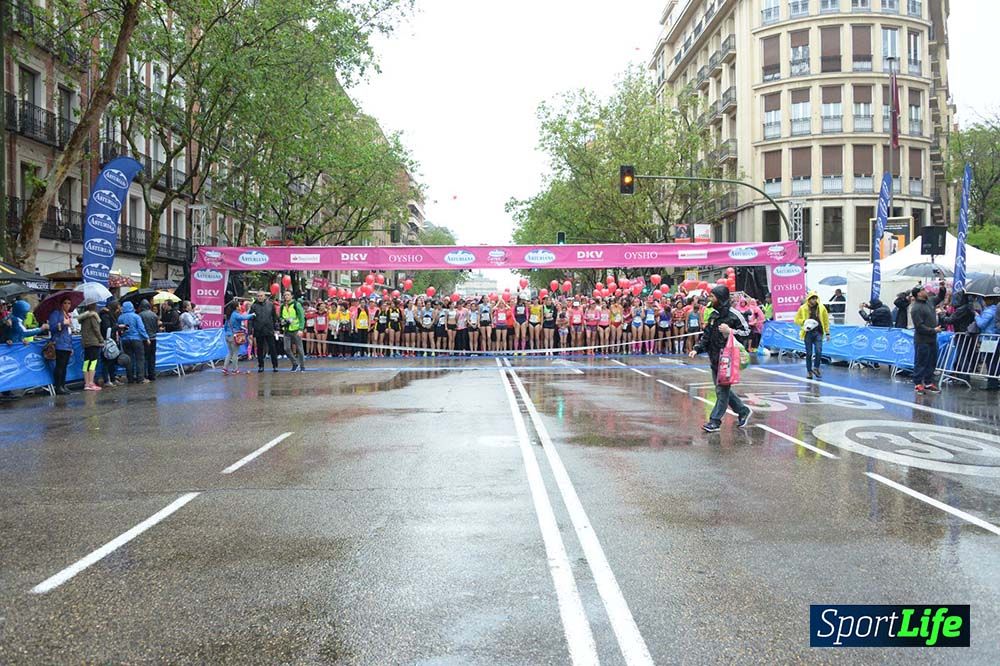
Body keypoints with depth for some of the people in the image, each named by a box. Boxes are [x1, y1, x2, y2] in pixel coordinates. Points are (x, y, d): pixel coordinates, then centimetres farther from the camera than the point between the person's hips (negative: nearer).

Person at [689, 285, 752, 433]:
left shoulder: (734, 315, -11)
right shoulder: (714, 315, 12)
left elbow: (747, 332, -9)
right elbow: (706, 336, 16)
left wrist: (730, 331, -20)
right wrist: (697, 349, 4)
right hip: (714, 358, 8)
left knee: (722, 390, -5)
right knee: (722, 389, 15)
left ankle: (715, 421, -2)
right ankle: (743, 411, 30)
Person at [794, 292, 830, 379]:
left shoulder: (821, 307, 5)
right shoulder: (803, 308, 1)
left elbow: (826, 320, 10)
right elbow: (796, 319, 6)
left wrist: (827, 332, 7)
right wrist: (804, 322, -14)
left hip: (818, 332, 1)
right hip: (808, 333, 0)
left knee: (818, 351, -14)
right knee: (809, 353, 4)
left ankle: (816, 368, 5)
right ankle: (809, 371, 15)